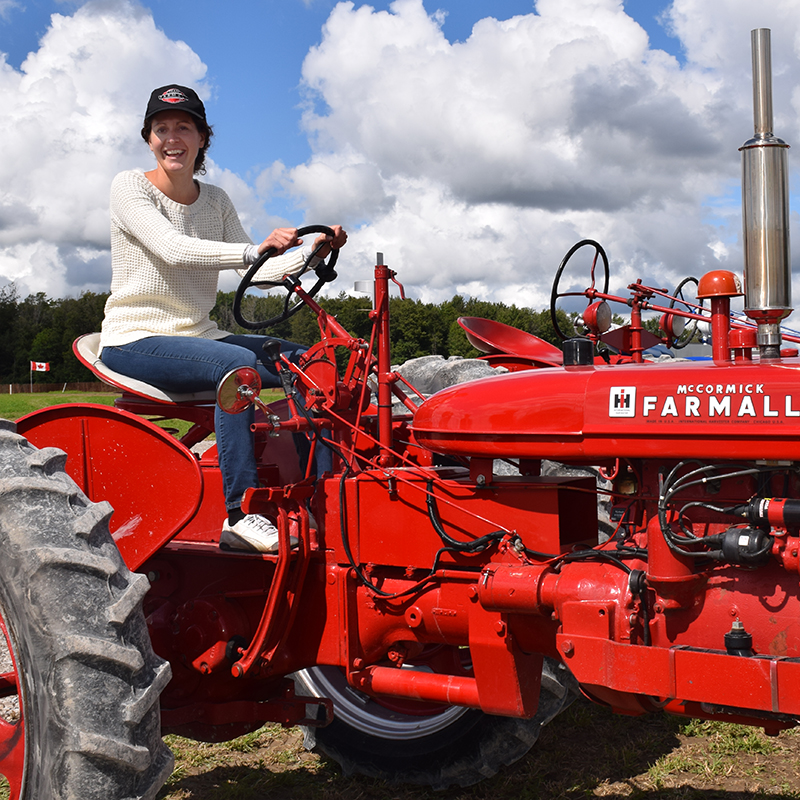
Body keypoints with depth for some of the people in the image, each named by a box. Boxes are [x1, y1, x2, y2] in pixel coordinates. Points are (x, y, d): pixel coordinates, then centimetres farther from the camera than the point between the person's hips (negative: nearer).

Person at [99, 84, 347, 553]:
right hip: (134, 339, -6)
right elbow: (173, 248, -24)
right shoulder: (130, 187, -5)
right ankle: (239, 513, -34)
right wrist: (256, 249, -37)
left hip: (198, 336, 6)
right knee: (238, 364, -34)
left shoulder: (215, 201, 13)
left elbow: (255, 272, 4)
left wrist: (310, 254, -14)